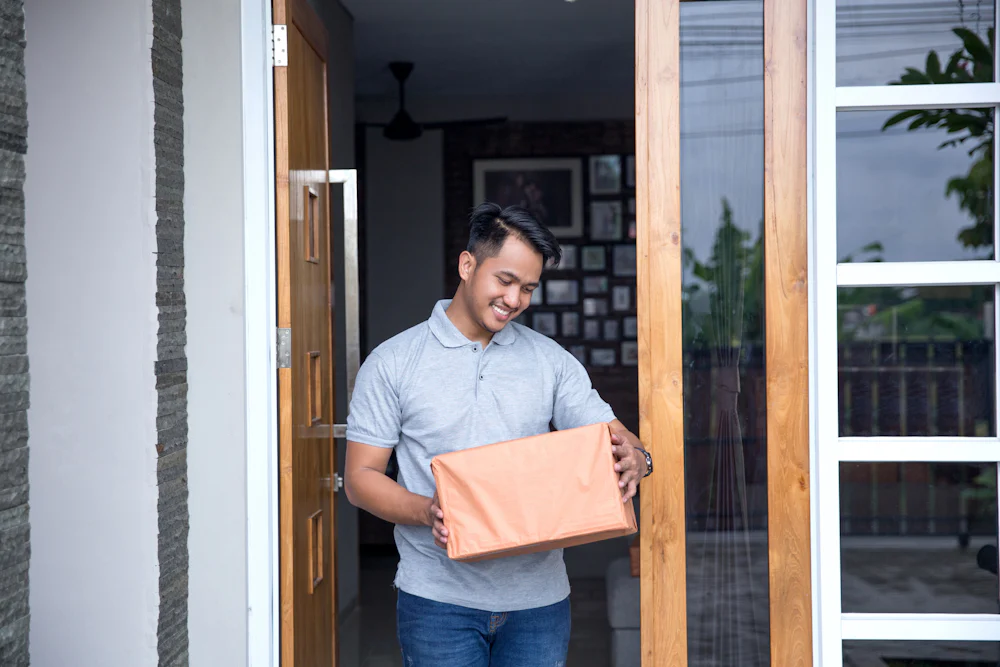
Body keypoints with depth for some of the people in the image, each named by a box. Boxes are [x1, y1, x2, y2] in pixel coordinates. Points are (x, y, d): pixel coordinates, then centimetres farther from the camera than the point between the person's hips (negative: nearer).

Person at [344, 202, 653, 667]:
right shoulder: (392, 363, 1)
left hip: (539, 596, 3)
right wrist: (427, 512, -19)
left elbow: (613, 436, 5)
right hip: (438, 596, -2)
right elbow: (360, 476, -1)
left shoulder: (551, 360, 9)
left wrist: (635, 458, -19)